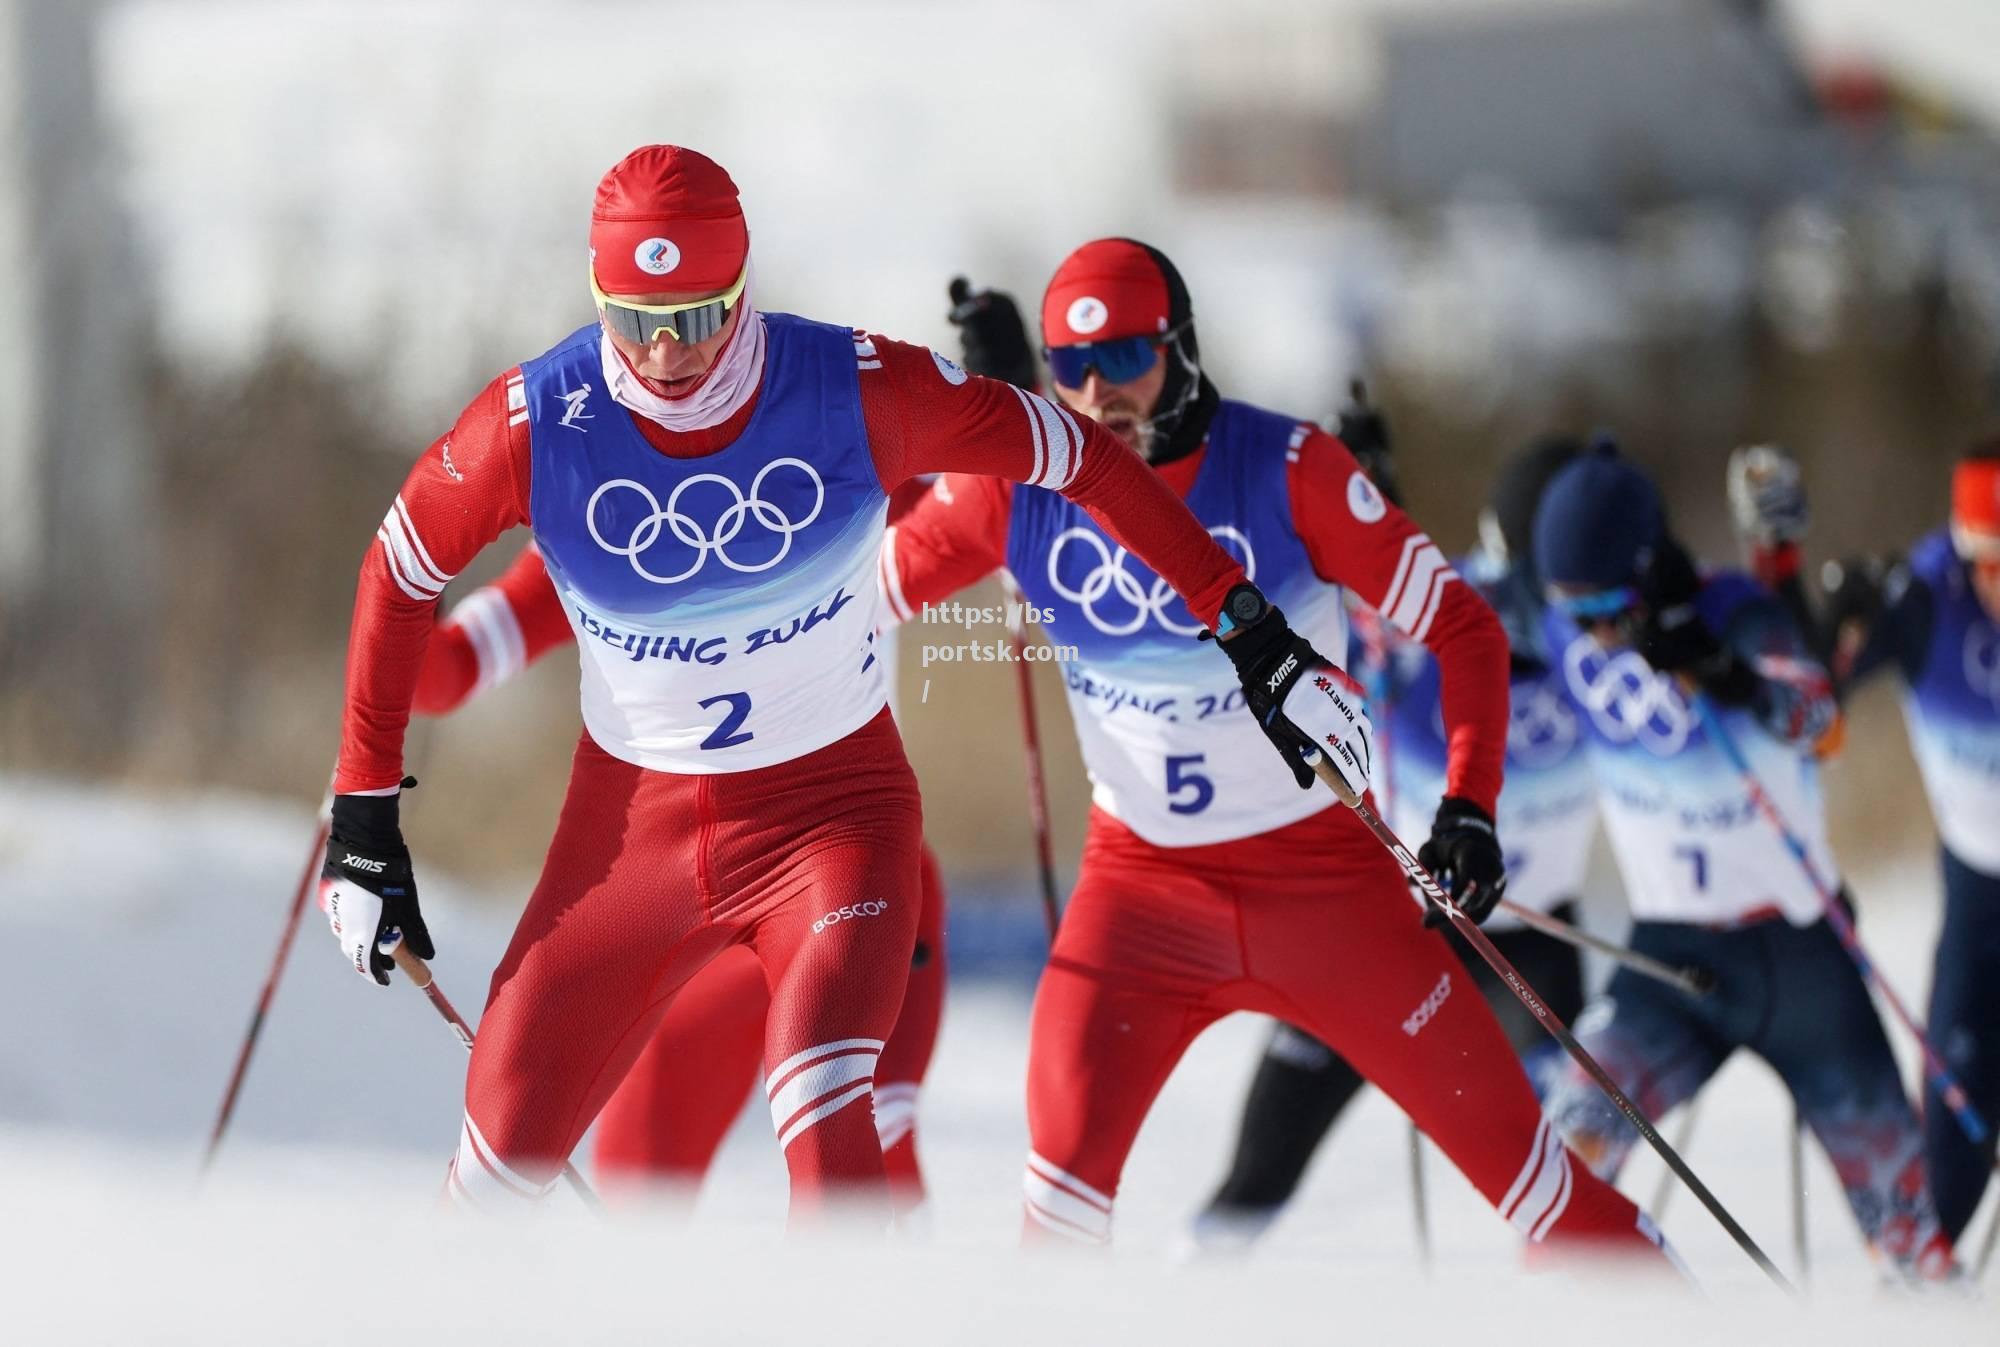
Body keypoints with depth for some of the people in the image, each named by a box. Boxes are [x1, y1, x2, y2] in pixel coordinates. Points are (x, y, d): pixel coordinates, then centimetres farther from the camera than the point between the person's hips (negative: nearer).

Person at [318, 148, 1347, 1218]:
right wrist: (363, 817, 2)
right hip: (630, 822, 2)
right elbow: (397, 578, 1)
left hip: (831, 807, -2)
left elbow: (1085, 461, -6)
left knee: (819, 1102, -27)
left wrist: (1249, 630, -7)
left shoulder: (857, 391, -18)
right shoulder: (534, 424, -15)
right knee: (506, 1141, 4)